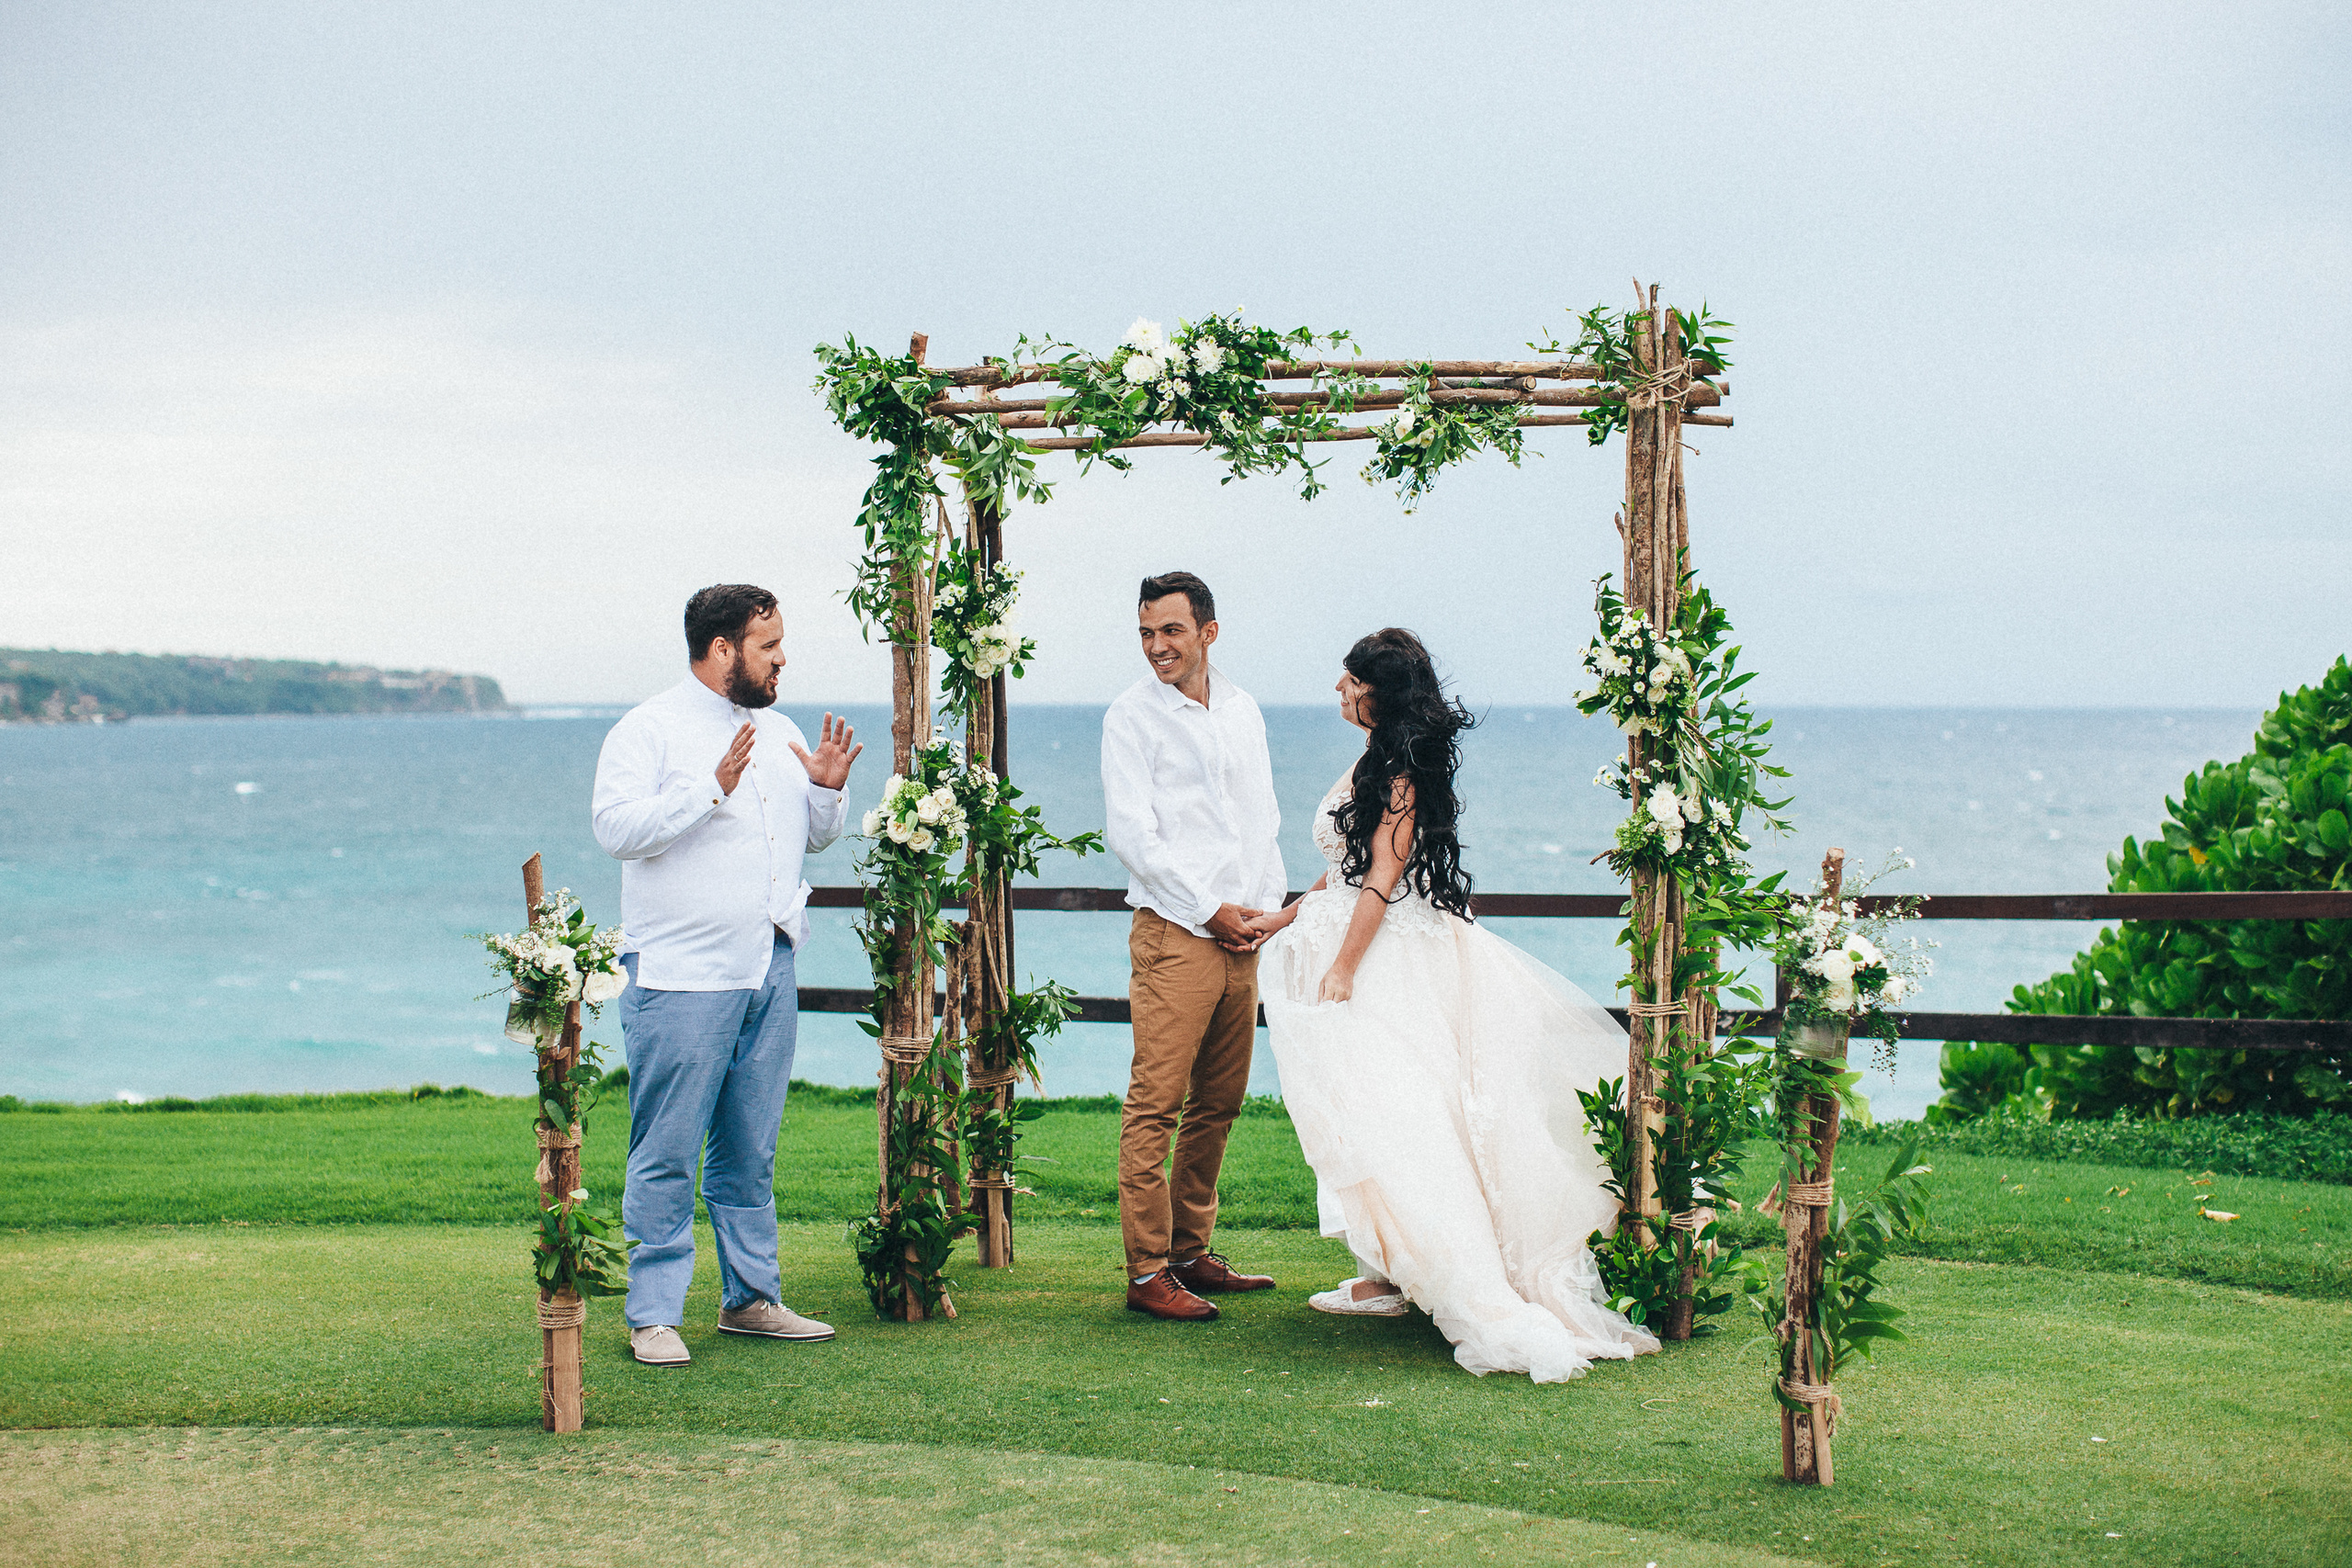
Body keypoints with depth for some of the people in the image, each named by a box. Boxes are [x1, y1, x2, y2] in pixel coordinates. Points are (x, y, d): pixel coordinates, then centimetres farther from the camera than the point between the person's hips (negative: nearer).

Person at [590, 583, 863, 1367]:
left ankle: (751, 1297, 21)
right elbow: (617, 829, -17)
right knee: (667, 1156, -4)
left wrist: (827, 788, 2)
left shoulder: (779, 733, 17)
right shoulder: (648, 729, -4)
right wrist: (711, 788, -23)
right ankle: (653, 1317, 2)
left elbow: (813, 836, 22)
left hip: (769, 972, 6)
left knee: (751, 1150, 12)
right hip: (679, 977, -6)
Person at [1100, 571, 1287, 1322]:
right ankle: (1147, 1273, -5)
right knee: (1156, 1103, -8)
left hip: (1242, 935, 6)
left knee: (1218, 1104, 10)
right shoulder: (1133, 716, -2)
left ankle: (1191, 1253, 20)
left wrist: (1268, 903, 3)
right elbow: (1131, 832, -8)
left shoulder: (1243, 711, 16)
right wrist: (1210, 910, -11)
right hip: (1174, 931, -6)